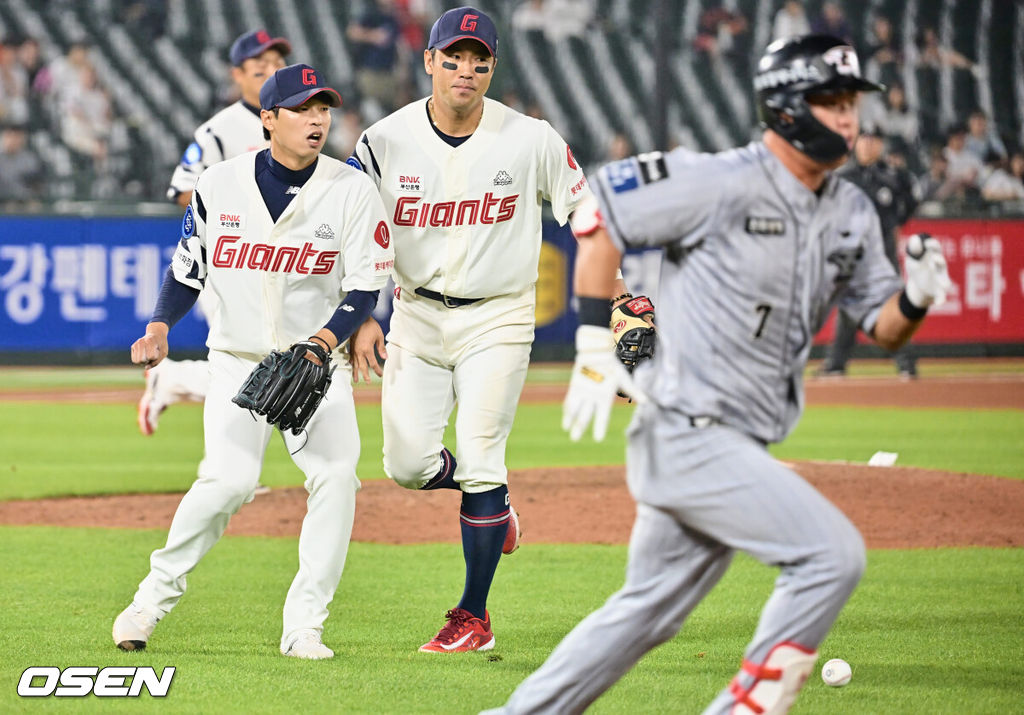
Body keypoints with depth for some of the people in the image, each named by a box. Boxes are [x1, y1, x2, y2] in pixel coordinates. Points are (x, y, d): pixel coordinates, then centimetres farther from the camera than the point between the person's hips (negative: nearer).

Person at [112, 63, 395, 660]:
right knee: (229, 478, -20)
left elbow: (364, 291, -7)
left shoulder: (352, 191, -6)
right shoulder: (219, 185, -2)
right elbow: (187, 270, 6)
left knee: (336, 476, -18)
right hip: (238, 361, -1)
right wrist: (159, 326, -12)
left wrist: (322, 343, -24)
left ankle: (304, 626, -8)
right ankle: (156, 595, 0)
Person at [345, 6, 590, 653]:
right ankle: (493, 501, 30)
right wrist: (361, 319, -9)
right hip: (417, 314, 2)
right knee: (408, 463, -4)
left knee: (480, 467, -7)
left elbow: (584, 212, -1)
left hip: (497, 318, -2)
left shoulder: (530, 140, -9)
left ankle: (475, 618, 5)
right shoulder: (386, 141, -6)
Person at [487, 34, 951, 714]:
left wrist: (916, 298, -11)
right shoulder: (723, 184, -13)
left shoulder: (852, 213, 10)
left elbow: (883, 327, 13)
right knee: (833, 553, -15)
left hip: (737, 448, 8)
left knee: (650, 608, 15)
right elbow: (598, 210, -8)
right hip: (685, 433, -8)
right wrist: (597, 348, -11)